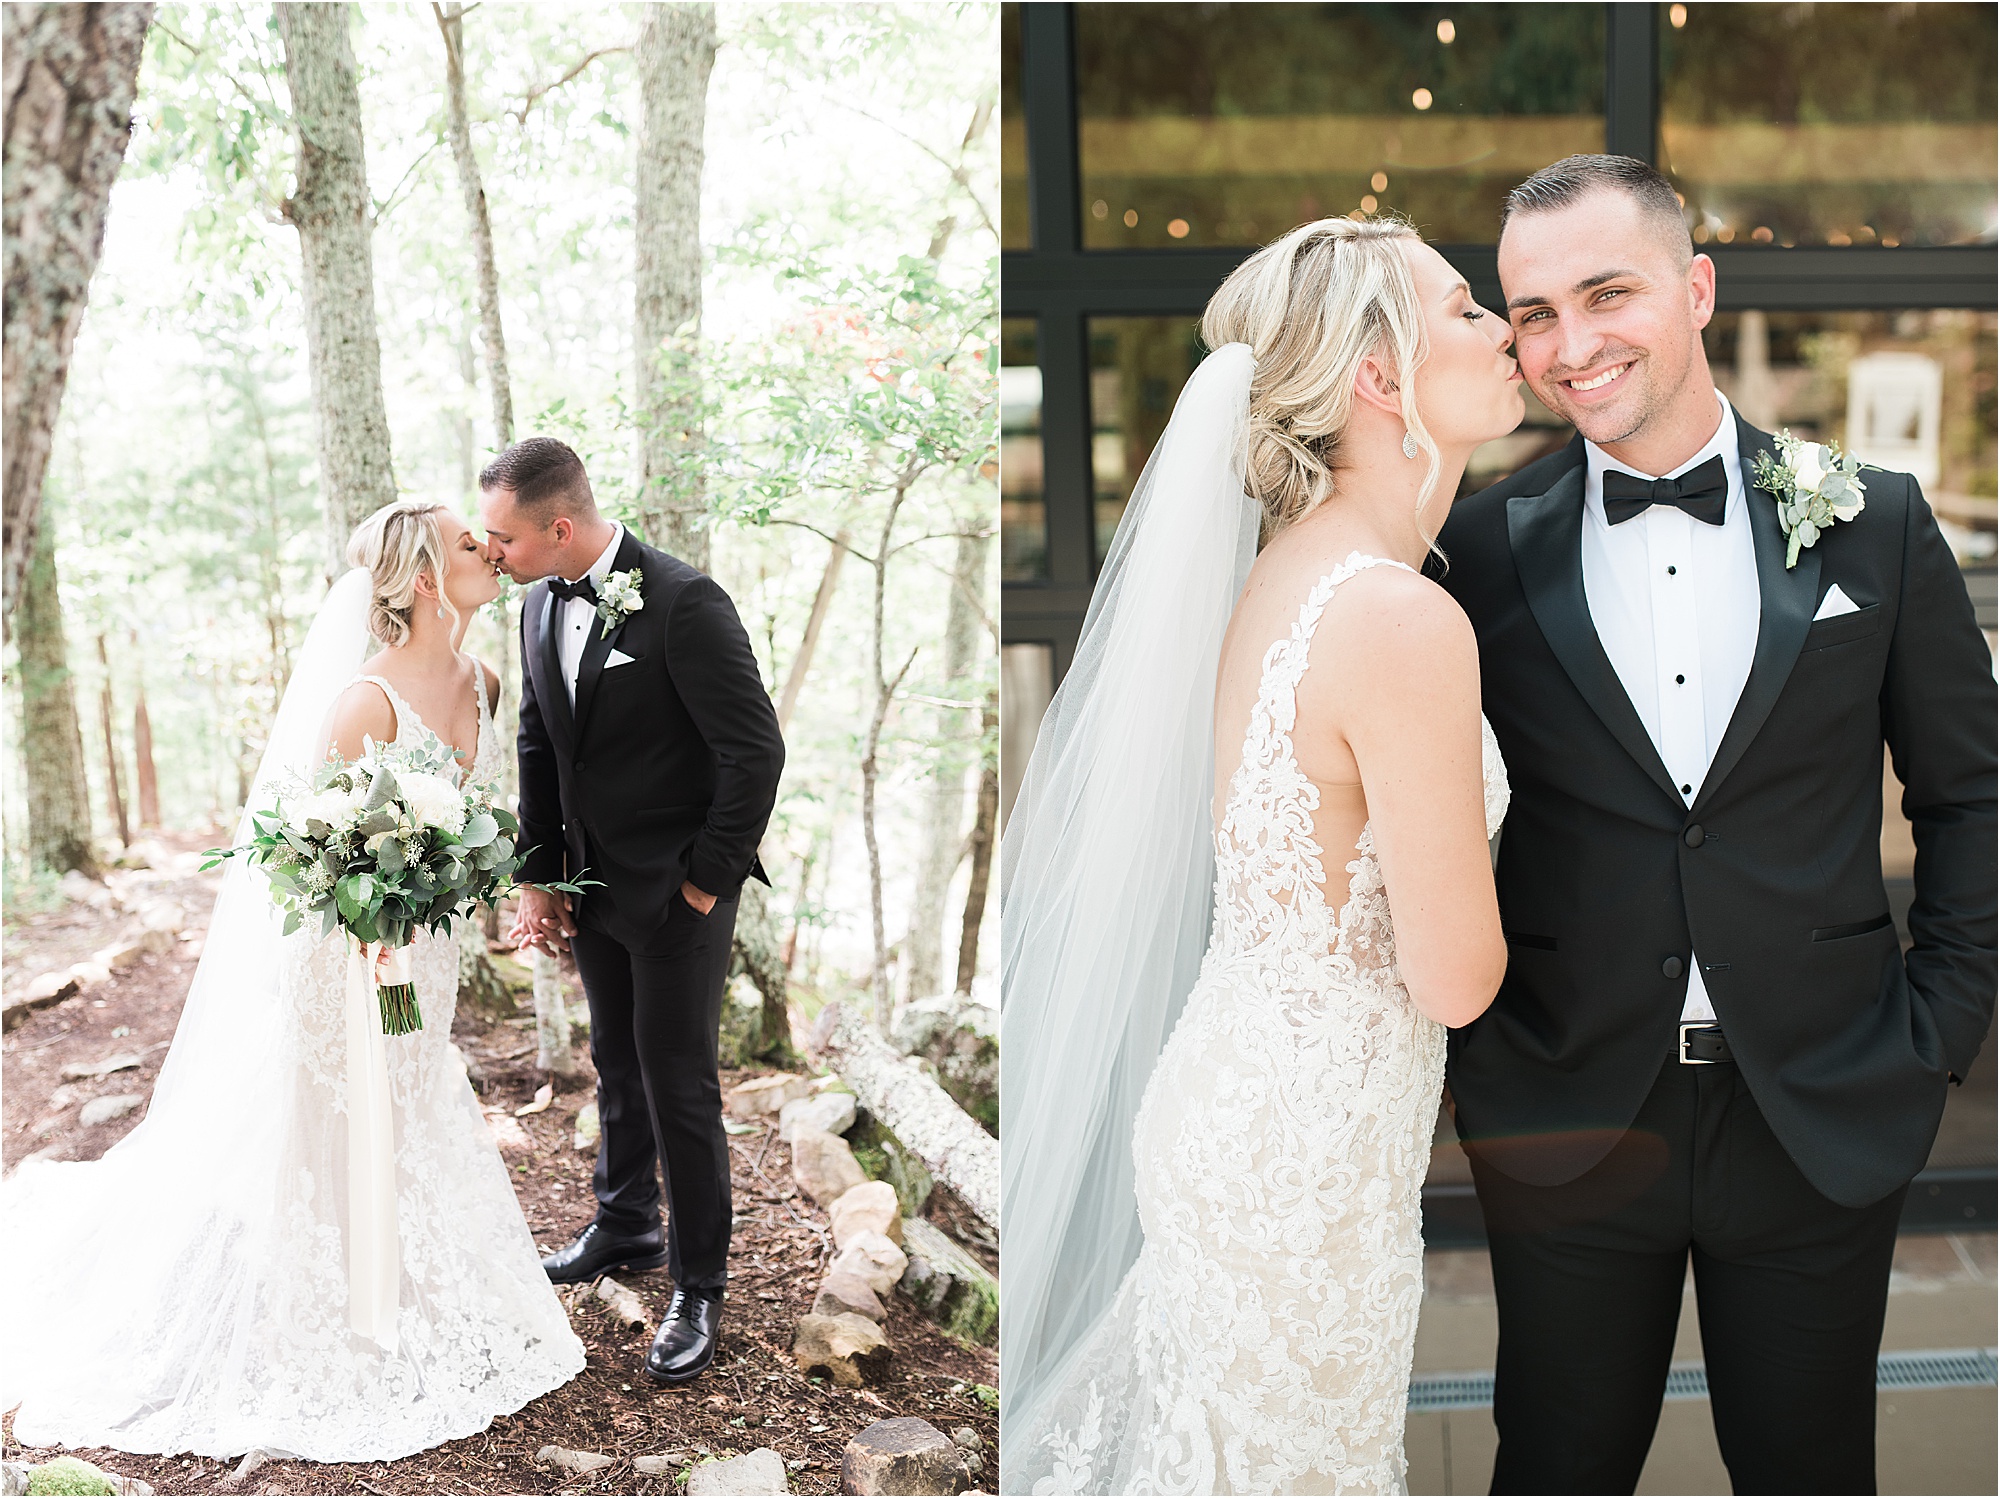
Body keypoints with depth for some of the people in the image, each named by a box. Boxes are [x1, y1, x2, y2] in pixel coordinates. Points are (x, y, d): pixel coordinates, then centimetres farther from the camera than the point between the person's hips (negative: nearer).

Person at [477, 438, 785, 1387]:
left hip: (678, 893, -7)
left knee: (679, 1088, 1)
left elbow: (754, 748, -19)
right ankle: (624, 1227, 41)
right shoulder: (541, 605, 3)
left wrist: (707, 879, -15)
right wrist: (538, 875, 7)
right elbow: (539, 748, 12)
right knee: (618, 1068, 21)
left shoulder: (685, 604, -21)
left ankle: (698, 1290, 16)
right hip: (593, 884, 7)